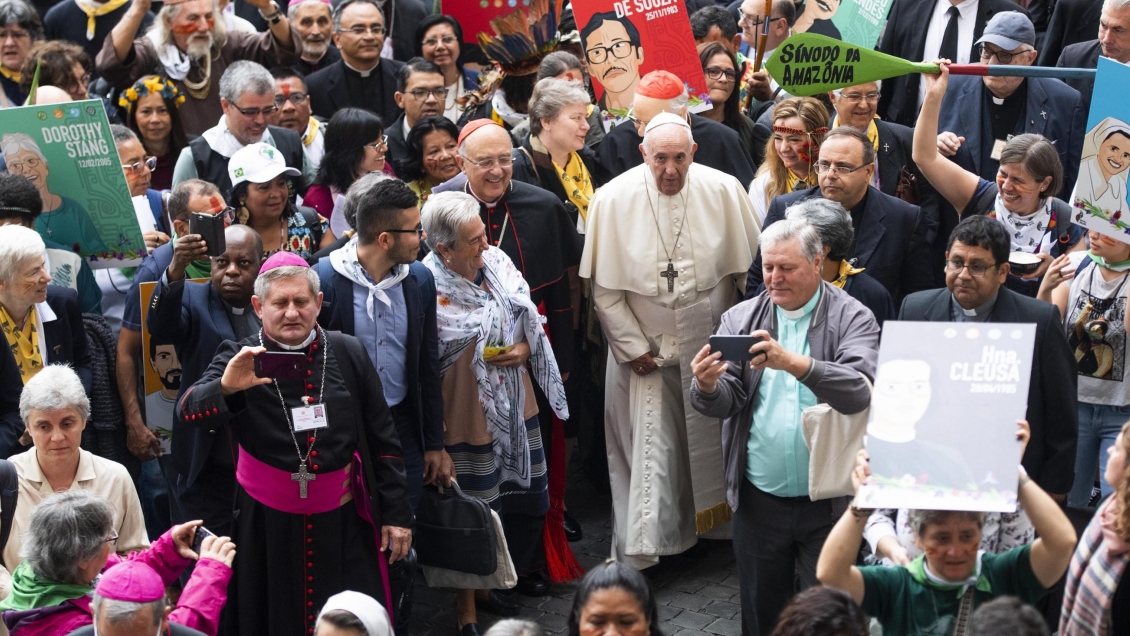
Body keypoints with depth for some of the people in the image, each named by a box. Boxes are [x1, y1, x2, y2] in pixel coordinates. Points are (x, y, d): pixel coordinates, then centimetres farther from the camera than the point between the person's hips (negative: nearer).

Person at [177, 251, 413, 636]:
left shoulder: (348, 354, 1)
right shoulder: (240, 360, -4)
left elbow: (383, 441, 7)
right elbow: (189, 411, -20)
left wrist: (396, 513, 5)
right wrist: (226, 387, -41)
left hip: (342, 522, 1)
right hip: (267, 527, -1)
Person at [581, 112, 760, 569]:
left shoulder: (724, 191, -10)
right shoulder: (613, 199, -13)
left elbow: (750, 266, 2)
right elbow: (604, 287, -7)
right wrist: (633, 347, -7)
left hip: (711, 340, 2)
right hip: (644, 347, -2)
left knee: (711, 440, 15)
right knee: (649, 450, -2)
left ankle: (713, 522, 35)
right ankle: (638, 554, 4)